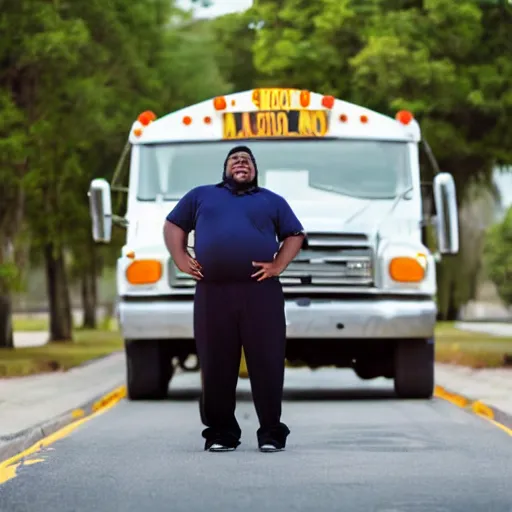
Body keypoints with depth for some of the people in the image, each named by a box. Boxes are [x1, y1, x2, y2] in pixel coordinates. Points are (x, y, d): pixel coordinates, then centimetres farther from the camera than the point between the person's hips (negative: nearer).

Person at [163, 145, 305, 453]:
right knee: (216, 364, 0)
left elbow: (295, 235, 17)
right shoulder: (200, 196, 22)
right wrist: (181, 259, 6)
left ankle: (272, 432, 1)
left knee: (267, 363, -5)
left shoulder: (272, 201, 20)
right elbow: (174, 225, 22)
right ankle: (221, 432, 7)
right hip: (212, 292, 1)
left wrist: (278, 265, 0)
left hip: (261, 291, -1)